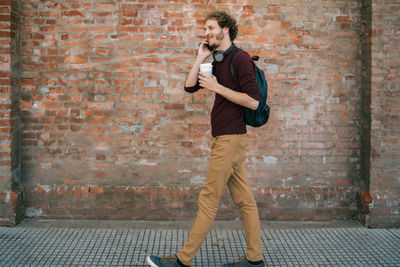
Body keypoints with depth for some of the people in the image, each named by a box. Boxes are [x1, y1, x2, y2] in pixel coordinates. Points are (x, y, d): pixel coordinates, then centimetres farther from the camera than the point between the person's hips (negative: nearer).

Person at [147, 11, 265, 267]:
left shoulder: (241, 58, -11)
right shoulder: (217, 62, 17)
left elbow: (253, 101, -18)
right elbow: (190, 86, 11)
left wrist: (217, 87, -15)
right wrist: (201, 57, 5)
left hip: (231, 139, -9)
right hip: (227, 139, 9)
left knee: (209, 200, -4)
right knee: (244, 199, 10)